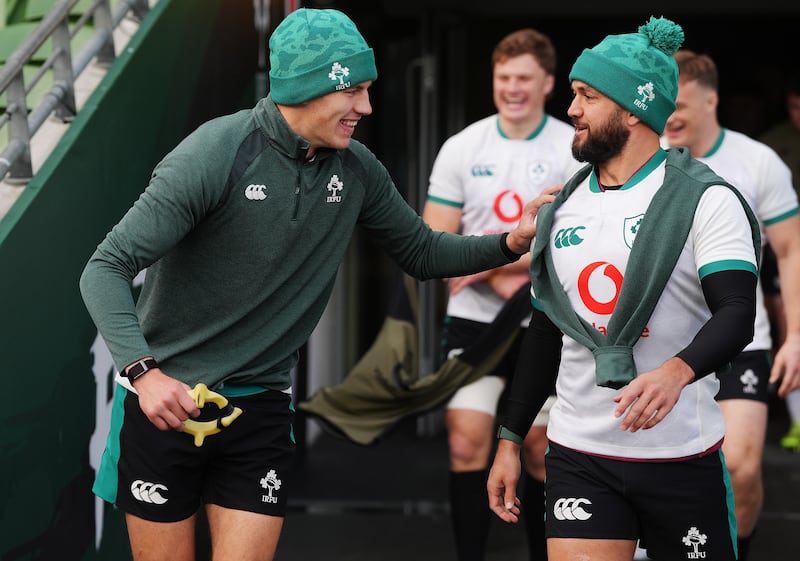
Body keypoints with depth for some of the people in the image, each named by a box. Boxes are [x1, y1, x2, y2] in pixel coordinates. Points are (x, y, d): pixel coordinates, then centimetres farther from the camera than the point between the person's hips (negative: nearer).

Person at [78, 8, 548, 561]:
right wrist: (143, 370, -33)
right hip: (164, 401, -4)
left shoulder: (356, 169, -1)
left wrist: (511, 243, -4)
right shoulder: (215, 156, -19)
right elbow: (106, 269, -19)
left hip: (261, 408, 4)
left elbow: (423, 253, 14)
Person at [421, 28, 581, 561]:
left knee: (541, 451, 6)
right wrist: (500, 279, -14)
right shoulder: (462, 148, 1)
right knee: (467, 443, -7)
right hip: (474, 318, 1)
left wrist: (492, 259, -17)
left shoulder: (575, 149, -5)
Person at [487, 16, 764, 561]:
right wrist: (509, 441, 15)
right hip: (577, 455, 4)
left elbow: (736, 314, -17)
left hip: (682, 457, -4)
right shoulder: (563, 209, 11)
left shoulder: (705, 199, -6)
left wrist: (676, 371, -36)